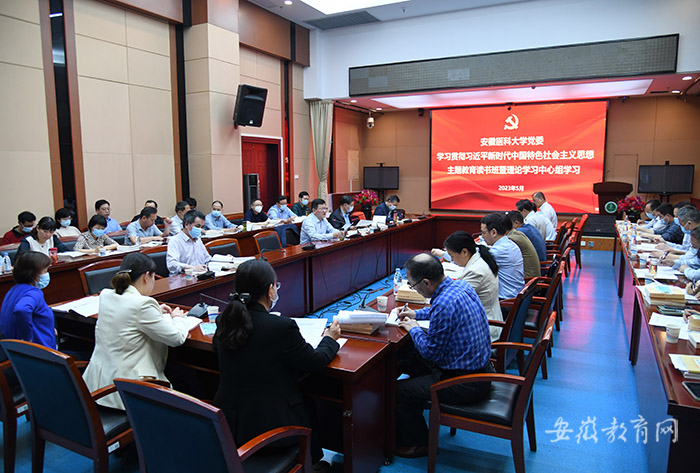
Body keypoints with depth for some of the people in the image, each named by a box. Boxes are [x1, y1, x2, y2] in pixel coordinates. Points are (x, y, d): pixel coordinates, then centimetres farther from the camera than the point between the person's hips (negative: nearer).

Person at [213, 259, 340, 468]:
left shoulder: (224, 320, -8)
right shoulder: (282, 327, -26)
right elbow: (315, 362, -12)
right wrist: (329, 339, 8)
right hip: (269, 426, -5)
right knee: (310, 404, 26)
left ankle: (311, 460, 44)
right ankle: (312, 463, 45)